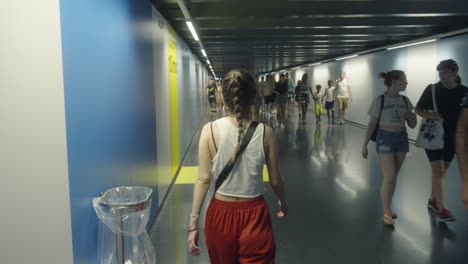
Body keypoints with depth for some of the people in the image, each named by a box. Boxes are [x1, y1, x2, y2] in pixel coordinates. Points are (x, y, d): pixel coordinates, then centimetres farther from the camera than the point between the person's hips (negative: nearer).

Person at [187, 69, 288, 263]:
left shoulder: (210, 130, -11)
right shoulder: (265, 132, -9)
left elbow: (204, 179, -9)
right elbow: (275, 181, -2)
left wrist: (193, 223, -1)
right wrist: (283, 202, 19)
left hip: (221, 213, 1)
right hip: (255, 215, -1)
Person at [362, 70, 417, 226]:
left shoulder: (405, 101, 5)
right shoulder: (380, 100, -9)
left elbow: (412, 125, 11)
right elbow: (371, 125, -5)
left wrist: (412, 118, -12)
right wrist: (365, 145, -5)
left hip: (401, 139, 5)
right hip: (385, 139, -5)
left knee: (393, 176, 12)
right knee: (389, 178, -8)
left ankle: (388, 206, 26)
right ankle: (386, 212, 3)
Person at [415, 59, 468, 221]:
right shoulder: (432, 89, -7)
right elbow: (418, 109, -1)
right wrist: (428, 114, -22)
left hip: (451, 137, 3)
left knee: (441, 171, 13)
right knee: (438, 170, -10)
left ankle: (432, 200, 30)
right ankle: (442, 209, -8)